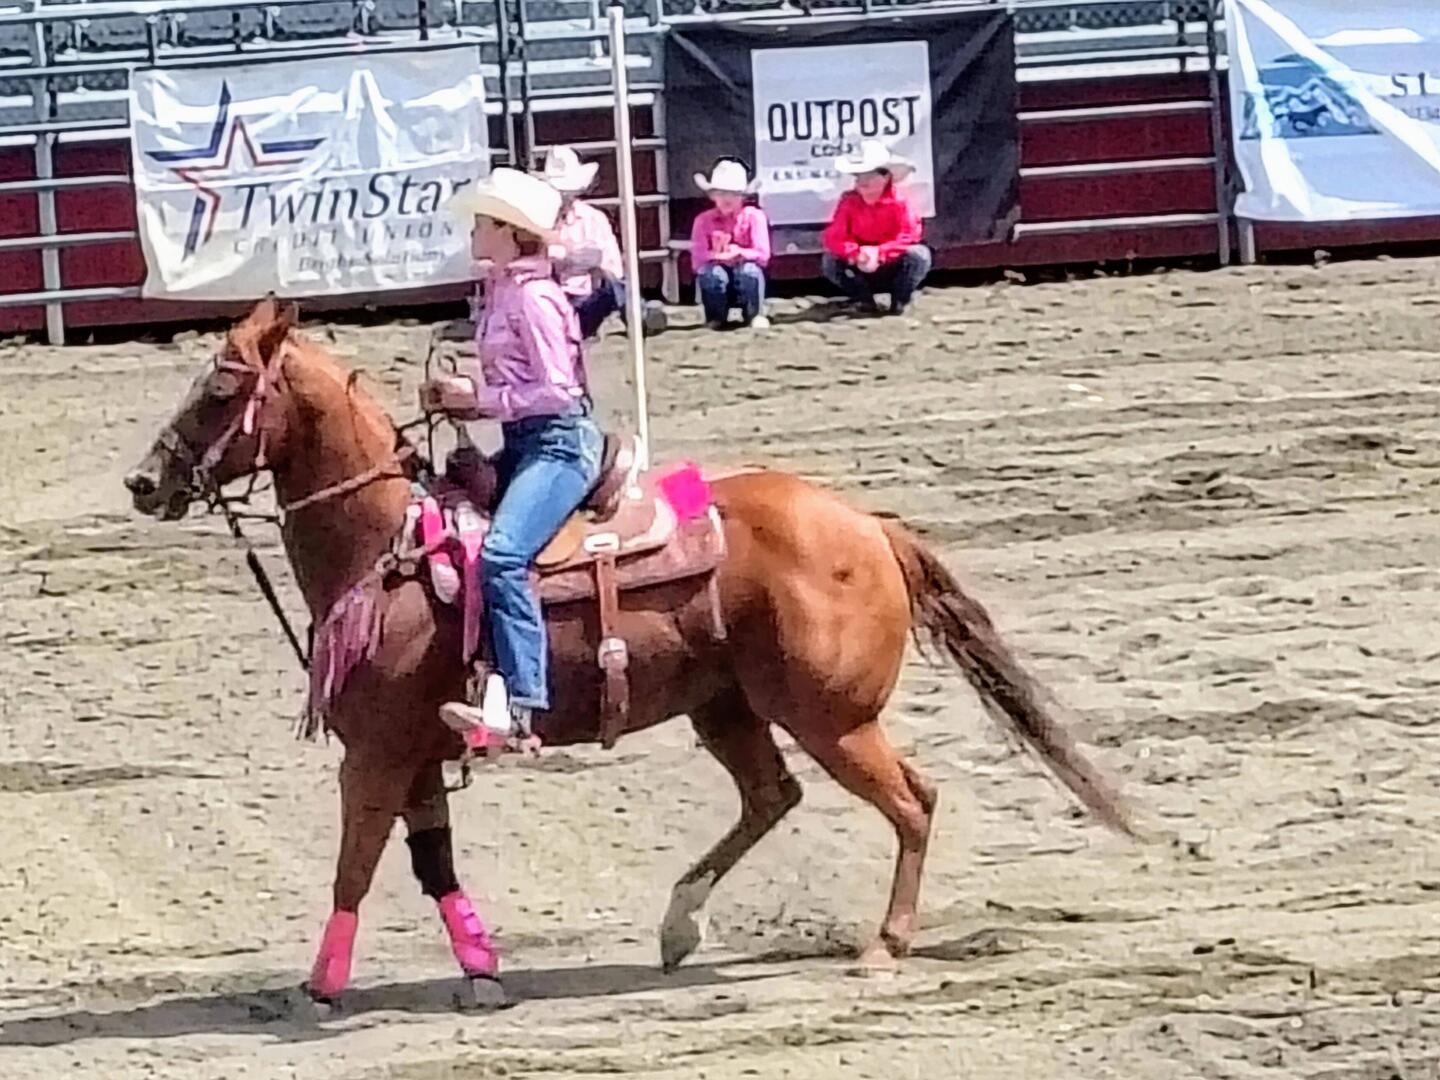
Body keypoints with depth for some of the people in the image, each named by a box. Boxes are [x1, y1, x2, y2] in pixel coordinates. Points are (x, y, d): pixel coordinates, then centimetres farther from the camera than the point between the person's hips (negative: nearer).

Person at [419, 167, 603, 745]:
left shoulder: (532, 297, -13)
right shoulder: (501, 291, 17)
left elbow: (555, 389, -17)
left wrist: (479, 397, -15)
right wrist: (459, 398, 5)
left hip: (559, 441, -11)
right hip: (523, 443, 11)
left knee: (502, 554, -30)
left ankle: (519, 701, -37)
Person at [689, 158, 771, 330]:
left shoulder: (754, 216, -8)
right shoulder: (704, 220, -6)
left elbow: (763, 255, -15)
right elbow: (697, 259, -14)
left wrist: (739, 253, -32)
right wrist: (717, 255, -34)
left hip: (746, 282, -1)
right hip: (717, 284, 1)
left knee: (750, 269, -35)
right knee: (712, 272, -34)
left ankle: (755, 315, -8)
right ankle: (715, 318, -5)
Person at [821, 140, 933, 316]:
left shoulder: (898, 201, -14)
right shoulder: (849, 202, -10)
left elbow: (910, 235, -22)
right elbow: (833, 237, -16)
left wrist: (879, 252, -33)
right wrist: (855, 253, -35)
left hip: (893, 270, -1)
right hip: (861, 272, 1)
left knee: (919, 254, -31)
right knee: (829, 261, -25)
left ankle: (900, 300, -5)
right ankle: (865, 300, -6)